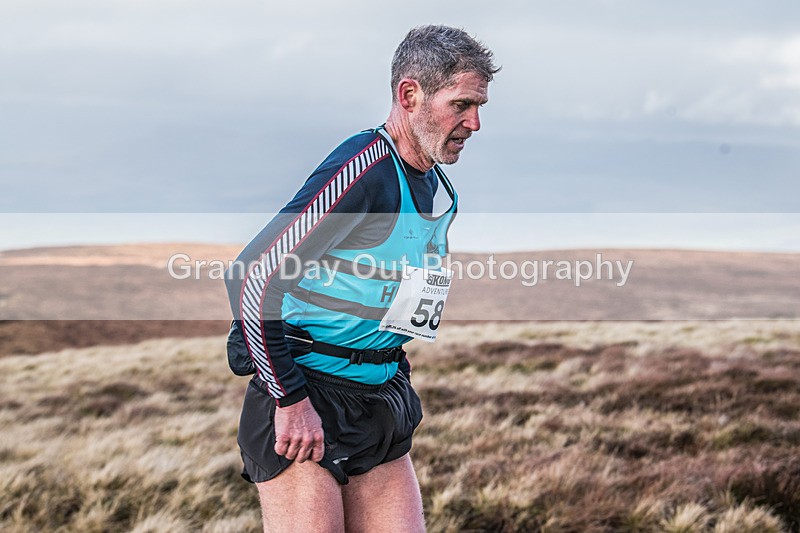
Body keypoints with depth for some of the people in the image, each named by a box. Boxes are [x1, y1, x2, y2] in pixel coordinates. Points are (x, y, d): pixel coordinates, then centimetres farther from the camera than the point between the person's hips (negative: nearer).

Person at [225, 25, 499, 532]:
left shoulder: (442, 191, 10)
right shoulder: (361, 172, -19)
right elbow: (252, 276, -22)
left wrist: (394, 384, 18)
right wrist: (289, 399, -21)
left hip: (381, 405, 8)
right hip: (307, 401, -8)